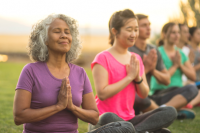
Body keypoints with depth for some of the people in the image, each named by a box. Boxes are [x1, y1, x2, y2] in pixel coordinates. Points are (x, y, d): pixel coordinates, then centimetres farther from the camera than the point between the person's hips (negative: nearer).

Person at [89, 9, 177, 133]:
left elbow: (144, 94, 13)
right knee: (109, 118, -43)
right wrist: (130, 76, -13)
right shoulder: (103, 58, -7)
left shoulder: (136, 59, 13)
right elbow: (102, 94, -18)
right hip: (103, 122, -6)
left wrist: (138, 78, -8)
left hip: (129, 120, 6)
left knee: (170, 112, -14)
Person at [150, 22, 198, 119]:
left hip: (177, 92, 7)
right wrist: (175, 66, -6)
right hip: (159, 95, -7)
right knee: (192, 89, -30)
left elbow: (193, 77, 10)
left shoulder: (181, 54, 16)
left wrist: (180, 65, -3)